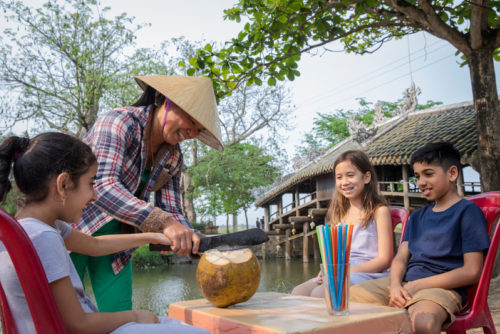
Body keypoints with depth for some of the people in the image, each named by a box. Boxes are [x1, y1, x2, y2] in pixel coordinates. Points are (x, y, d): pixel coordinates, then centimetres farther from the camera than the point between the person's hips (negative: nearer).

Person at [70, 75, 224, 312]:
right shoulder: (119, 121, -22)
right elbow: (102, 186, -36)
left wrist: (196, 243, -22)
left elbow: (172, 213, -2)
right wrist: (163, 222, -45)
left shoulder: (173, 158, -2)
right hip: (72, 224, -5)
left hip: (113, 234, 6)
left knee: (119, 315, 3)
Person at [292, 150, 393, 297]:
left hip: (368, 274, -5)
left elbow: (384, 259, -5)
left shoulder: (379, 211, 2)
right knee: (298, 292, -22)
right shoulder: (339, 213, 20)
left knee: (319, 293, -31)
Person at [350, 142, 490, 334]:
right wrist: (395, 285, -10)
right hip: (404, 284, 6)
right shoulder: (417, 217, 23)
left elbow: (472, 272, -7)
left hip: (443, 287, -6)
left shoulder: (467, 211, 1)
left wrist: (416, 286, -10)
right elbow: (400, 258, 14)